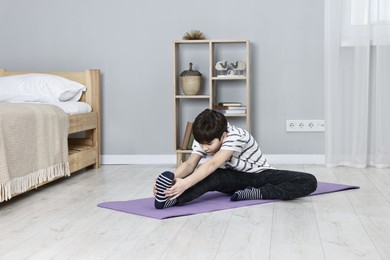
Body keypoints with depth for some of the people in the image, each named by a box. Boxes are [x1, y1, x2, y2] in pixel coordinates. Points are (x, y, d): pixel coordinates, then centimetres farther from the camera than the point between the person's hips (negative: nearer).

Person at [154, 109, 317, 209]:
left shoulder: (235, 136, -32)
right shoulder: (204, 139, -13)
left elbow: (213, 164, -47)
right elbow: (190, 164, -28)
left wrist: (186, 183, -61)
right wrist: (173, 180, -50)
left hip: (259, 175, -3)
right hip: (234, 178, 3)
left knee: (309, 182, -29)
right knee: (209, 177, -36)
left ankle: (258, 193, -38)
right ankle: (171, 198, -57)